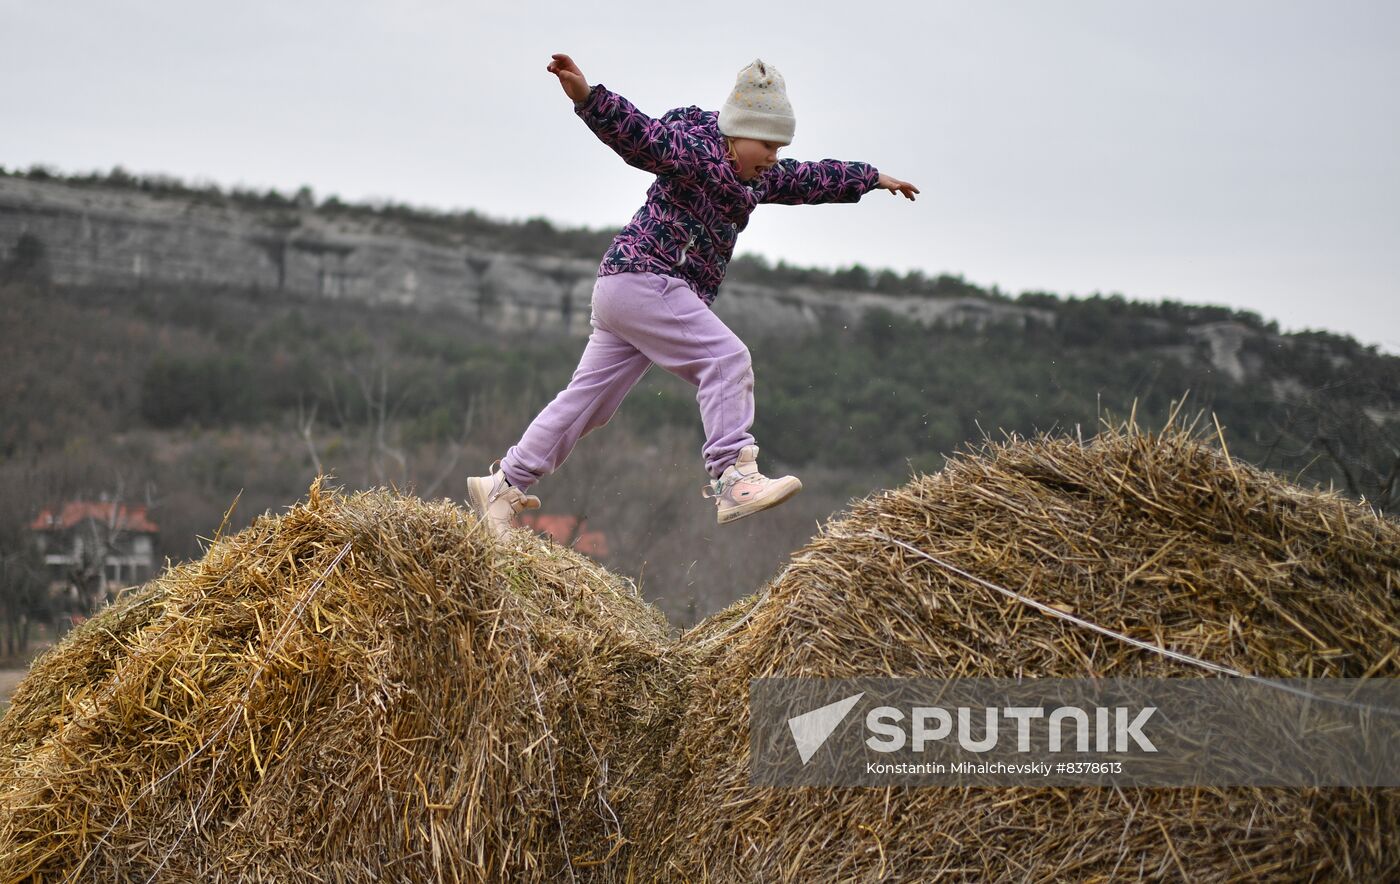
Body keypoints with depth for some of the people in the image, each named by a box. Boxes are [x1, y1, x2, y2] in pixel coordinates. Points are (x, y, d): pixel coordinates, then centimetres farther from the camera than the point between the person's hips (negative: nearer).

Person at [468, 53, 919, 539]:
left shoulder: (758, 178, 17)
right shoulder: (695, 154, -12)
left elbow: (811, 179, 32)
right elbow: (641, 135, -28)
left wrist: (872, 178, 41)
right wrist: (588, 98, -45)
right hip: (644, 277, -10)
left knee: (589, 398, 9)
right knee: (726, 358, -18)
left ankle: (504, 485, 13)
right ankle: (733, 477, -26)